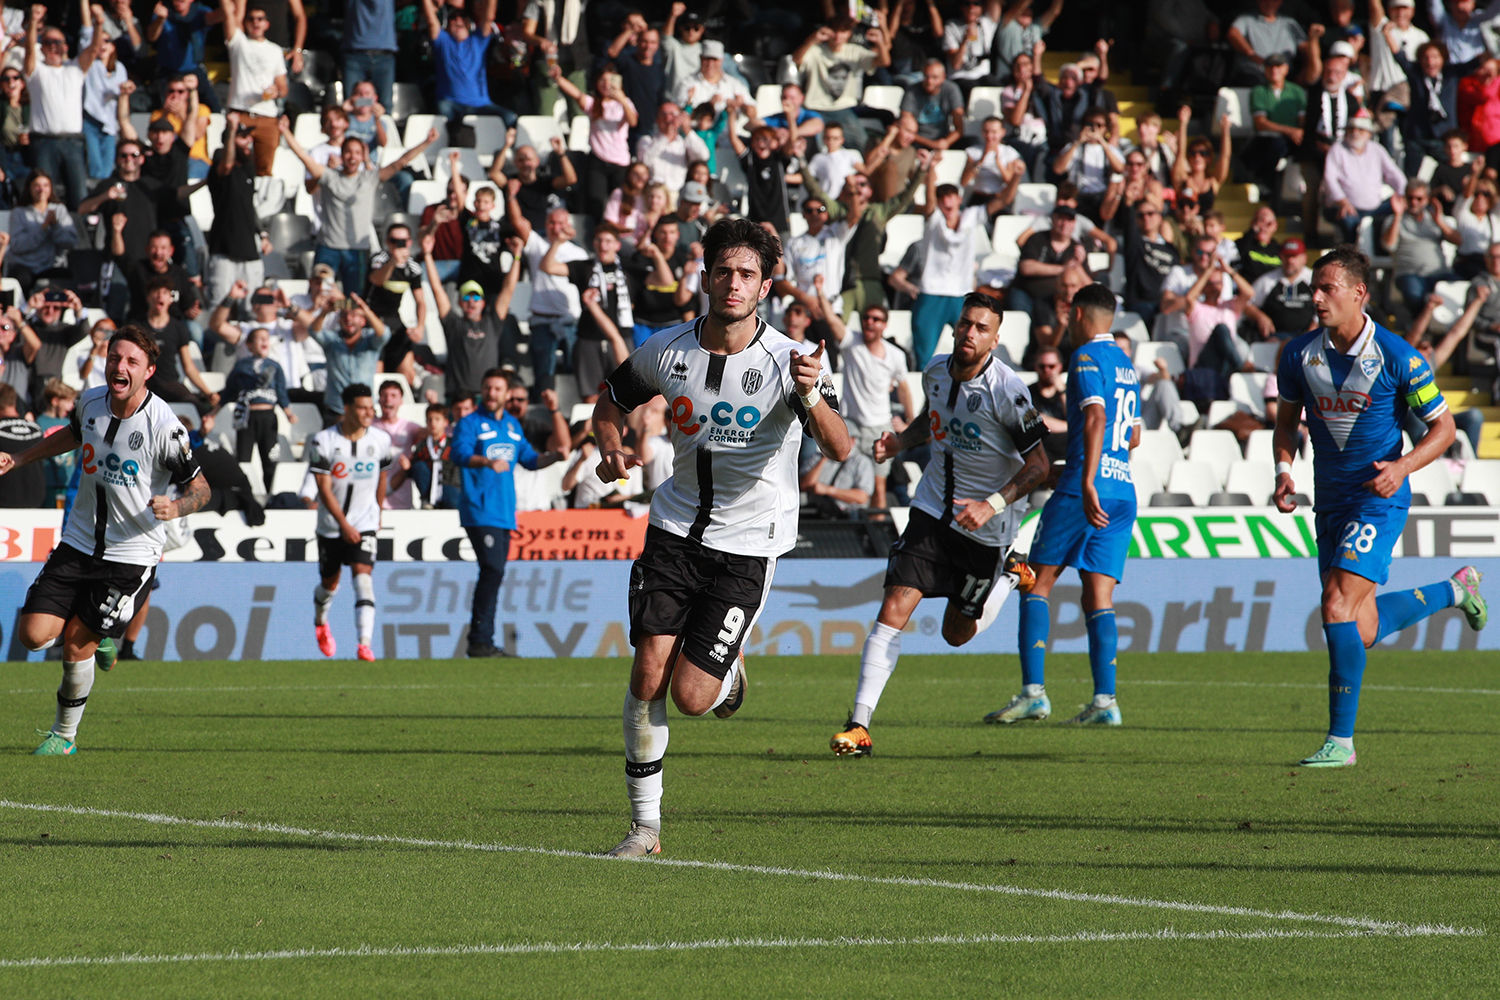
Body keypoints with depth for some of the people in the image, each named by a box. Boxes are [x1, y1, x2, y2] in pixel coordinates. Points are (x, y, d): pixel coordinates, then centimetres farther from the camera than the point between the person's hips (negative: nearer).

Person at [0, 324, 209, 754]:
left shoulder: (164, 427, -20)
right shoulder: (90, 402, -3)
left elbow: (200, 488, -10)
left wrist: (175, 508, -32)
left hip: (132, 554, -5)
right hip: (79, 542, 5)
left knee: (77, 646, -6)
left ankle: (65, 735, 18)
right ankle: (99, 637, 27)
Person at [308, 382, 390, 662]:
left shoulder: (380, 440, -4)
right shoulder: (323, 441, -13)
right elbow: (325, 489, -14)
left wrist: (377, 513, 23)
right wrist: (344, 525, -21)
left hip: (364, 523, 0)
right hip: (331, 524, 0)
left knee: (363, 577, -18)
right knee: (329, 583, 14)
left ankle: (365, 644, -26)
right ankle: (320, 623, 47)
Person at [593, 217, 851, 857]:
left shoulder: (788, 362, -16)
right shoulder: (668, 351, -4)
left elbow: (839, 450, -27)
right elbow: (611, 399, 15)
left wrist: (811, 396, -47)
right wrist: (610, 450, -6)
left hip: (748, 545, -3)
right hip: (676, 529, 3)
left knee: (691, 696, -8)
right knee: (648, 674, -9)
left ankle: (727, 671, 29)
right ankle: (645, 823, 3)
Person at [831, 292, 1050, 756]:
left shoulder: (1007, 390, -20)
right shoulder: (936, 370, -2)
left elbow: (1038, 465, -15)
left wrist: (993, 505, -27)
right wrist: (901, 441, 2)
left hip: (986, 526, -3)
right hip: (934, 508, 3)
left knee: (957, 633, 11)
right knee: (893, 610, -13)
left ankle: (1008, 579, 41)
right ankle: (859, 724, -12)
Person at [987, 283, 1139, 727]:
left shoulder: (1087, 357, -5)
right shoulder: (1126, 364, 20)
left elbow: (1096, 418, -19)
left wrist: (1087, 482, -26)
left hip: (1086, 489, -7)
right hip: (1123, 491, 7)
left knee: (1037, 582, 0)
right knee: (1098, 596, 4)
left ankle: (1033, 691, -8)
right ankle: (1105, 700, -7)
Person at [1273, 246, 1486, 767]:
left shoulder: (1397, 357, -15)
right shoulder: (1299, 354, -2)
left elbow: (1443, 426, -5)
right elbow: (1287, 420, 14)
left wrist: (1401, 467, -21)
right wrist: (1283, 469, -5)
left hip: (1378, 499, -6)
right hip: (1331, 503, 6)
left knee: (1338, 607, -20)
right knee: (1364, 631, 10)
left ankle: (1341, 739, -12)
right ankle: (1455, 589, 38)